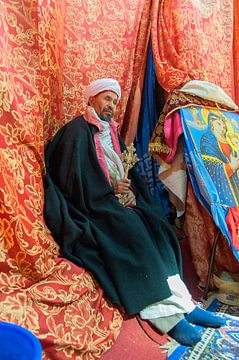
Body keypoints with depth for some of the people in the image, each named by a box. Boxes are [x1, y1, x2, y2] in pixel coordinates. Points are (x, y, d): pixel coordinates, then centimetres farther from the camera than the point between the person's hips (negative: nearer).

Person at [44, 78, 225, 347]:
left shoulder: (110, 131, 17)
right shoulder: (77, 131, -6)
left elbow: (126, 172, 19)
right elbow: (72, 179, -16)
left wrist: (128, 189, -3)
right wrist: (111, 189, -15)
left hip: (117, 202, 8)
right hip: (90, 206, -7)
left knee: (156, 228, -14)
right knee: (132, 232, -29)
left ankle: (182, 303, -15)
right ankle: (167, 313, -25)